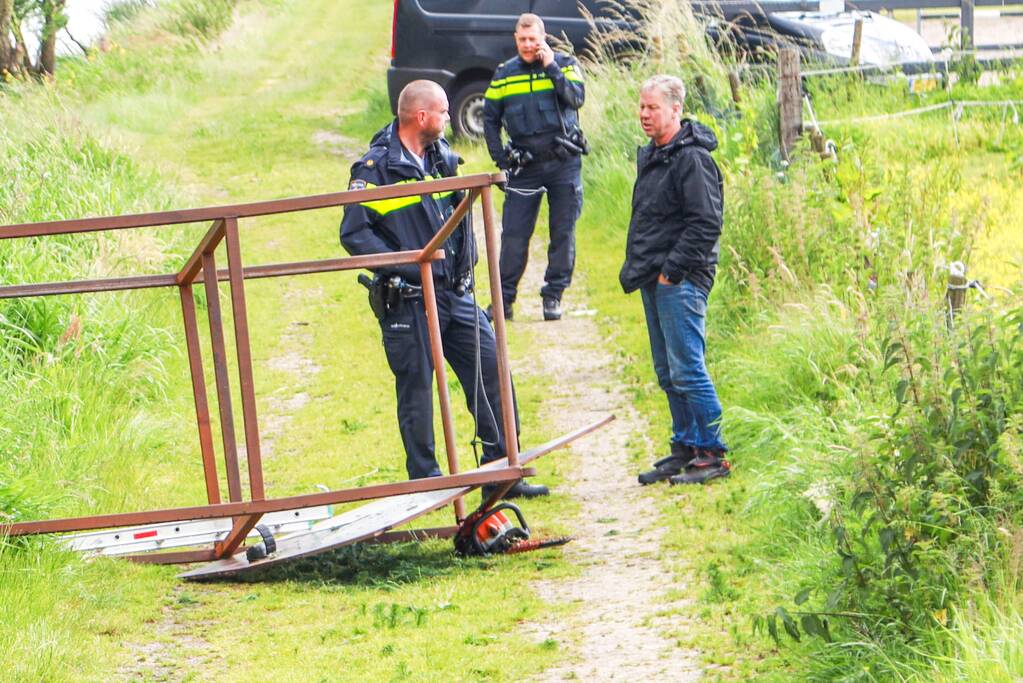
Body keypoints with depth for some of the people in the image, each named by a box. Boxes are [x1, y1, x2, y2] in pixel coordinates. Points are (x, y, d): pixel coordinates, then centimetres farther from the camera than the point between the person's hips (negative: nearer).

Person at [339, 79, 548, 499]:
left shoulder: (441, 158, 13)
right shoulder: (376, 168, -10)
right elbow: (354, 234, -15)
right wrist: (405, 265, -21)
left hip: (455, 292, 7)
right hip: (408, 300, -7)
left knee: (490, 371, 2)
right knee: (417, 388, 1)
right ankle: (426, 483, 11)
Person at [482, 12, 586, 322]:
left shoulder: (565, 64, 1)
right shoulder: (504, 74, 5)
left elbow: (576, 98, -16)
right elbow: (490, 118, 12)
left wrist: (551, 67, -17)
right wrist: (500, 158, 4)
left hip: (564, 162, -1)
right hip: (524, 166, 1)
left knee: (563, 233, 2)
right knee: (514, 233, -3)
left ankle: (554, 296, 11)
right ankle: (504, 298, 3)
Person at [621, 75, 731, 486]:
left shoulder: (692, 159, -13)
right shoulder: (650, 157, 17)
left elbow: (707, 224, -18)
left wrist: (673, 268, -18)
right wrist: (636, 267, 17)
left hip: (681, 281, -10)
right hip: (654, 281, 10)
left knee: (687, 370, -10)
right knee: (668, 374, 13)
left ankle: (711, 454, -5)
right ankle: (684, 448, 19)